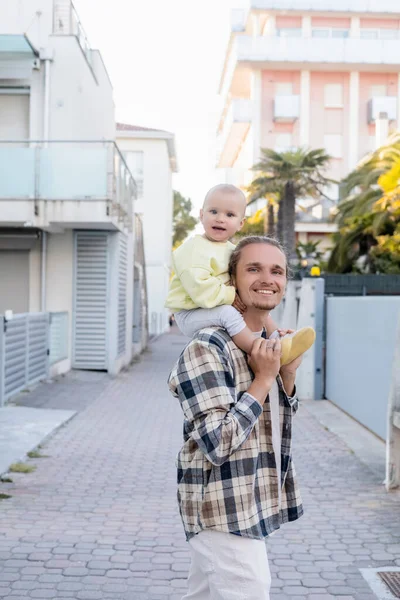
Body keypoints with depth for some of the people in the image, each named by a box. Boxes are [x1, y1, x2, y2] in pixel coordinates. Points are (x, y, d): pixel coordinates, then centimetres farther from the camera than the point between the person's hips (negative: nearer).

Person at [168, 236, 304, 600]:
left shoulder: (269, 343, 7)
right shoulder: (208, 348, -20)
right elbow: (217, 444, -25)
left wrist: (288, 374, -1)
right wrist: (263, 379, -20)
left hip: (248, 508, 9)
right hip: (227, 514, -8)